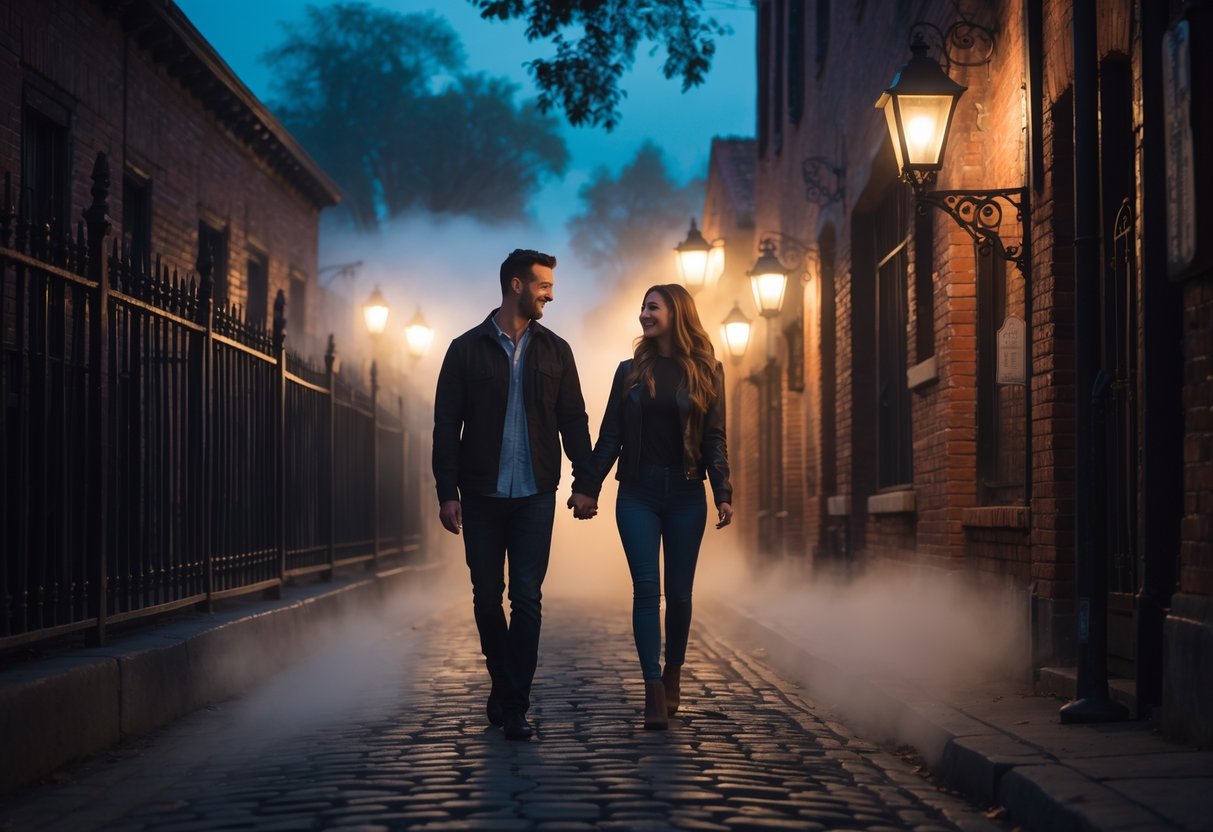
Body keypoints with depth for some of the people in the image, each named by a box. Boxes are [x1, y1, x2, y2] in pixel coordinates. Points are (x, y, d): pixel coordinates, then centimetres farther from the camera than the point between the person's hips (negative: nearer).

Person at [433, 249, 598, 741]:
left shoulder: (554, 351, 8)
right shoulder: (467, 349, 1)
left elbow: (573, 421, 9)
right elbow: (446, 425, 0)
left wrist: (584, 482, 0)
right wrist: (446, 491, -6)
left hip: (535, 496, 1)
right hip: (481, 496, 0)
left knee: (526, 597, -5)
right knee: (487, 596, 7)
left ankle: (514, 705, -3)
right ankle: (503, 684, 26)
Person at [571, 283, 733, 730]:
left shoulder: (705, 372, 3)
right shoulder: (630, 371, 7)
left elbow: (714, 439, 1)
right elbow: (610, 436, 7)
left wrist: (723, 494, -8)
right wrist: (587, 487, -1)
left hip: (685, 495, 0)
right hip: (638, 494, 1)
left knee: (678, 591, 5)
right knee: (646, 588, -7)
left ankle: (673, 676, 23)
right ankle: (654, 691, -9)